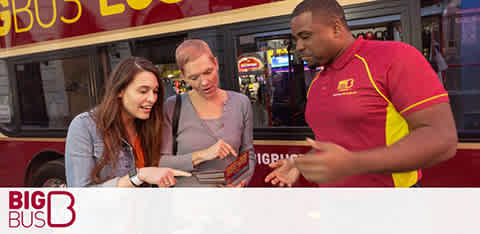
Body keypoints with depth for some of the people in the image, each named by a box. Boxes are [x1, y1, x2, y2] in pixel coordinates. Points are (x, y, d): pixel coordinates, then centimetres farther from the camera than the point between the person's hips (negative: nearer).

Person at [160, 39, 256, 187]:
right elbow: (160, 163, -7)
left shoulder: (241, 103, 1)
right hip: (187, 186, 0)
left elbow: (248, 154, 7)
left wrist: (241, 183, -9)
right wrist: (201, 155, -18)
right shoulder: (172, 107, -5)